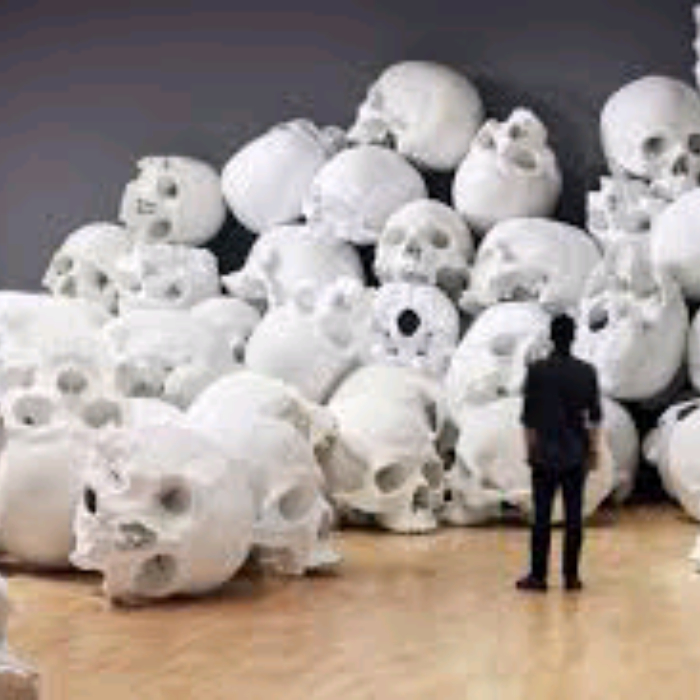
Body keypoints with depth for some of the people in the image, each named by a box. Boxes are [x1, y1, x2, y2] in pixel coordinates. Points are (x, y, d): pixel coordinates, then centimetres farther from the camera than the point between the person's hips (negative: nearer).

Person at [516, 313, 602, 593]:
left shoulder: (537, 371, -6)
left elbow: (529, 417, -4)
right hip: (575, 454, 1)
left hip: (545, 454, -1)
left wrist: (530, 449, 5)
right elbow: (594, 417, 2)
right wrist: (594, 450, 10)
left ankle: (538, 575, 5)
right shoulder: (587, 372, -1)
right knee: (573, 515, 5)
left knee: (542, 516, 2)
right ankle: (571, 575, 7)